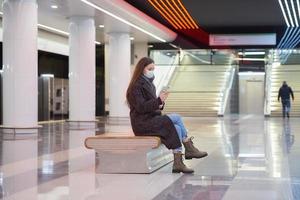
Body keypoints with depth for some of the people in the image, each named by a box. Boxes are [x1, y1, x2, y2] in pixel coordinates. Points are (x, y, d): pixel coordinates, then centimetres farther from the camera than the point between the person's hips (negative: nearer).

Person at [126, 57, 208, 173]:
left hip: (152, 119, 8)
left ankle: (178, 163, -22)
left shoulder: (148, 84, 18)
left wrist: (160, 103, 0)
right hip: (142, 123, -8)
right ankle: (189, 149, -13)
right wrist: (158, 100, -28)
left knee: (176, 128, -17)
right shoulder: (136, 86, -10)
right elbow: (141, 107, -20)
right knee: (176, 118, -21)